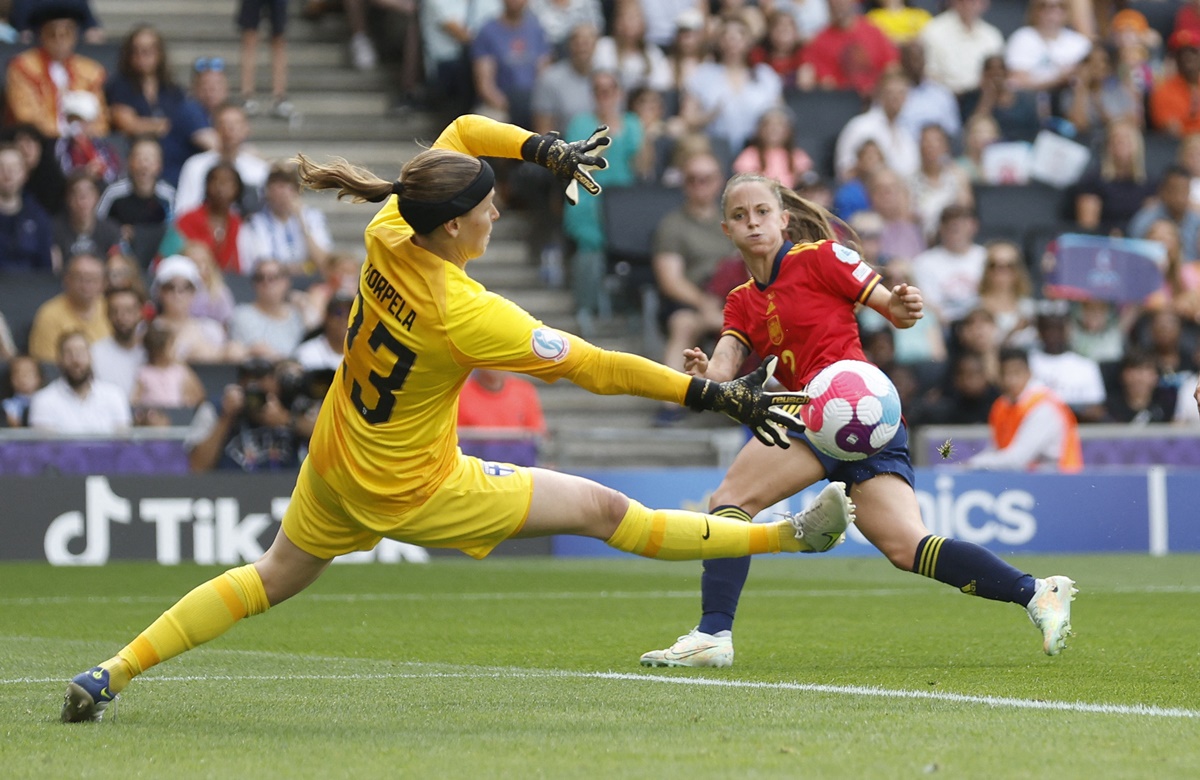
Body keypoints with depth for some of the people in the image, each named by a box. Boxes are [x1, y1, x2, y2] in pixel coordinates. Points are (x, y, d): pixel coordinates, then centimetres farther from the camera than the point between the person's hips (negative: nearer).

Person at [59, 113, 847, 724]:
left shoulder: (389, 232, -13)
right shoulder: (464, 314, -30)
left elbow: (463, 131, 3)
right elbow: (597, 367, -27)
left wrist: (548, 150, -9)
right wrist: (718, 397, -24)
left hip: (333, 470, 7)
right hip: (411, 493, -7)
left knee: (276, 577, 26)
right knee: (604, 510, -1)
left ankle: (113, 673, 21)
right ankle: (786, 537, 4)